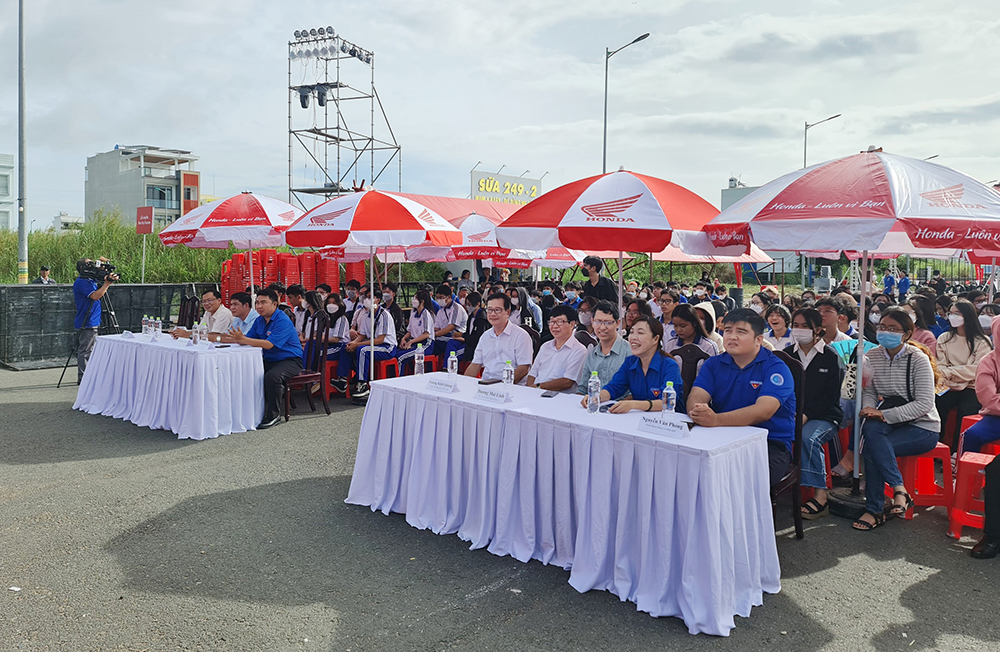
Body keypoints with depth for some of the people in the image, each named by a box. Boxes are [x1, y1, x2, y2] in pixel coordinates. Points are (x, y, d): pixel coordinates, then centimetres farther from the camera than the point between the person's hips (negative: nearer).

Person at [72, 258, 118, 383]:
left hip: (92, 322, 10)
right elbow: (95, 296, -24)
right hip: (87, 323, -10)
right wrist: (107, 283, -25)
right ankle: (83, 379, -2)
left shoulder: (90, 280, 15)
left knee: (91, 350, 14)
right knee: (85, 351, -6)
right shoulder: (81, 282, -13)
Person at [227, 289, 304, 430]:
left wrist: (243, 339, -29)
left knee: (271, 376, -34)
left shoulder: (283, 321, -18)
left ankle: (274, 416, -18)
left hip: (290, 360, -8)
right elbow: (247, 340, 5)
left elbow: (269, 344, -27)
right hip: (270, 360, 8)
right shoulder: (259, 320, 10)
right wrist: (238, 338, -19)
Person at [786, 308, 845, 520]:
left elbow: (830, 397, -5)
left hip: (823, 417, -3)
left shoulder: (831, 358, 1)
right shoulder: (787, 354, 13)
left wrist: (805, 416, -19)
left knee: (807, 437, -35)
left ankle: (820, 495, -29)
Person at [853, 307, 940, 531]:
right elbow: (868, 391, 3)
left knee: (871, 446, -29)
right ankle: (898, 489, -25)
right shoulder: (873, 356, 4)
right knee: (870, 429, -32)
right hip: (890, 423, 4)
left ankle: (875, 510, -17)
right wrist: (869, 408, -22)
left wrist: (885, 414, -27)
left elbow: (924, 404, -17)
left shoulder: (918, 359, -11)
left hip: (922, 427, -4)